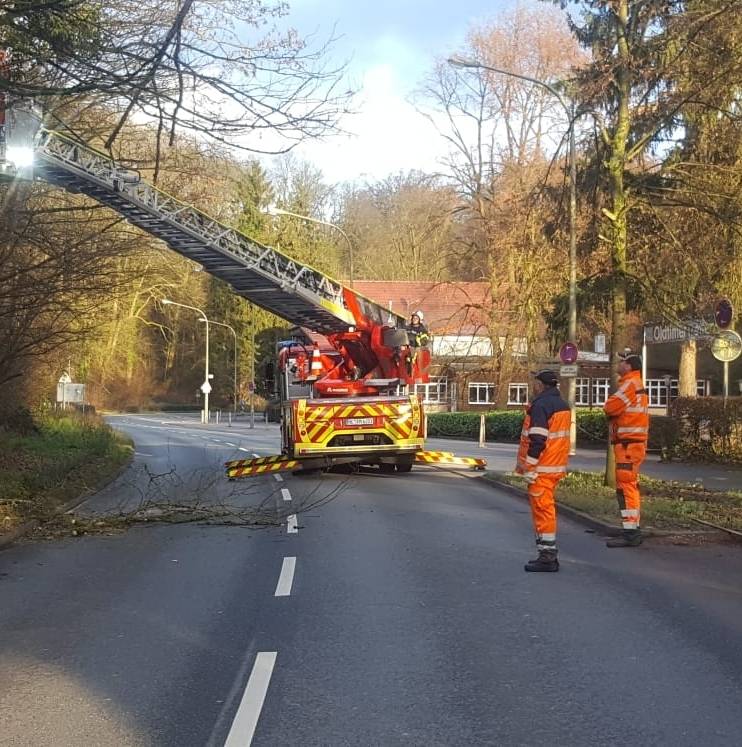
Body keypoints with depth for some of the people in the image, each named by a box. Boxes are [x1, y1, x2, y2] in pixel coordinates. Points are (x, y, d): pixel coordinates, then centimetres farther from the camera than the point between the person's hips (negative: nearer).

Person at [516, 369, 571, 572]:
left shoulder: (540, 405, -16)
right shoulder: (562, 404, 15)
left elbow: (538, 439, -23)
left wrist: (527, 464, -17)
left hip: (542, 468, -10)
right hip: (557, 466, 10)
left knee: (542, 509, -5)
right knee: (546, 508, 17)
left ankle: (547, 558, -3)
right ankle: (549, 554, 22)